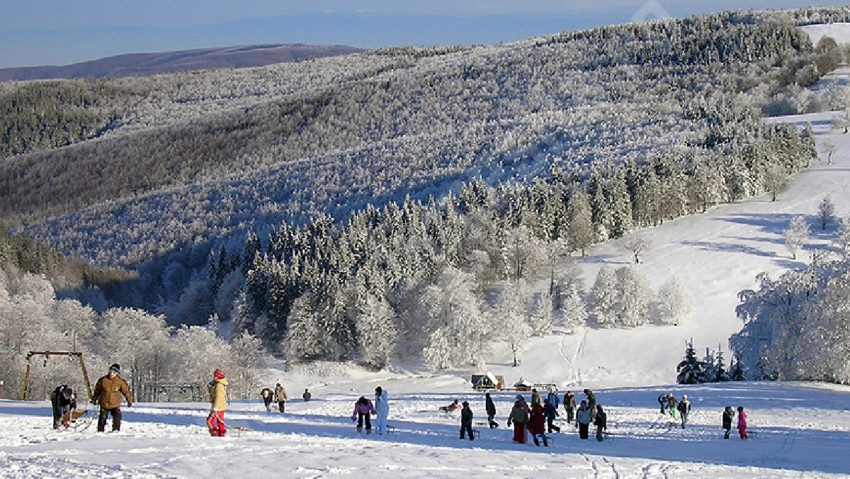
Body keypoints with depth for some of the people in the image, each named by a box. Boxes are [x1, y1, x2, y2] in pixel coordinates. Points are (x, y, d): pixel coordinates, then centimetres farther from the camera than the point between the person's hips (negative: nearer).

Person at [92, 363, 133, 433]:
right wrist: (94, 399, 18)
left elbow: (126, 391, 4)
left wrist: (129, 400, 7)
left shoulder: (120, 381, -7)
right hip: (104, 404, 1)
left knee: (117, 416, -17)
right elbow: (97, 390, 10)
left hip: (115, 404, -1)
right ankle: (100, 430, 24)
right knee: (102, 418, 8)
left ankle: (116, 429, -6)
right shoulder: (103, 380, -5)